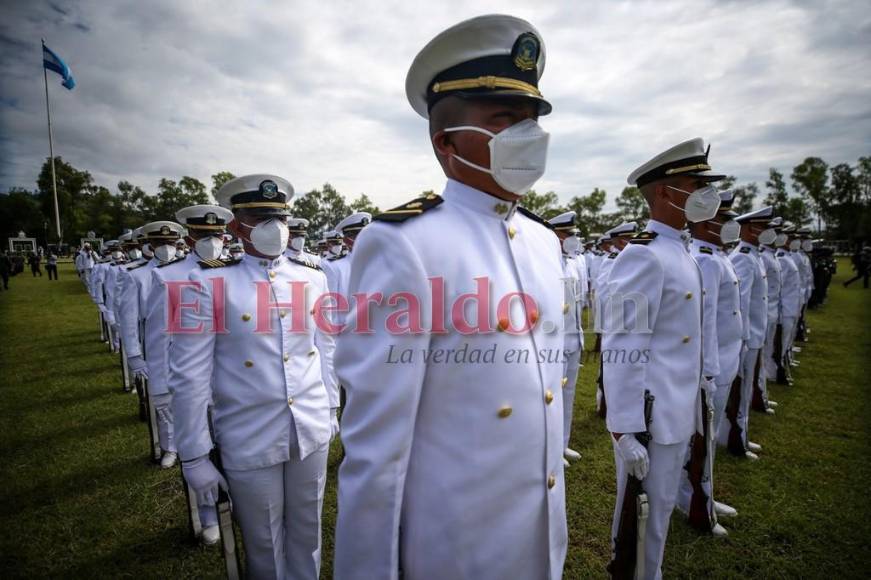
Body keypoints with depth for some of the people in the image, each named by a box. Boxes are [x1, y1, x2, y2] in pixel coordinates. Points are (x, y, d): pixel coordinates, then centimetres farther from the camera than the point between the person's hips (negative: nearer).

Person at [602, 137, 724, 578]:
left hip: (677, 415, 9)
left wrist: (690, 409, 17)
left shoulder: (678, 252, 10)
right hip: (652, 419, -9)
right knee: (643, 517, 8)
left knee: (660, 510, 23)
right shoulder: (643, 257, -20)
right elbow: (621, 350, -23)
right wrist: (625, 432, -22)